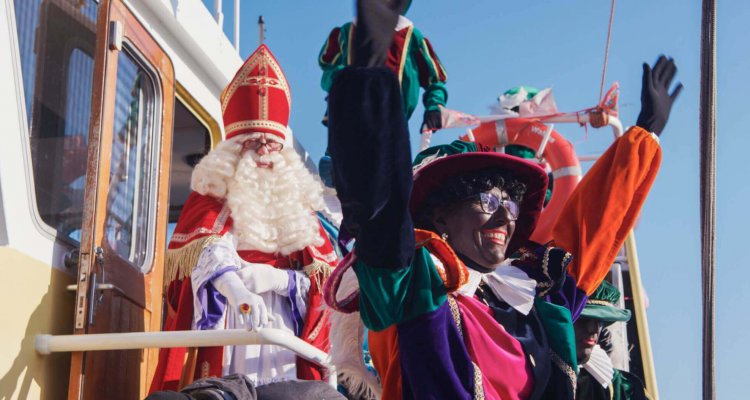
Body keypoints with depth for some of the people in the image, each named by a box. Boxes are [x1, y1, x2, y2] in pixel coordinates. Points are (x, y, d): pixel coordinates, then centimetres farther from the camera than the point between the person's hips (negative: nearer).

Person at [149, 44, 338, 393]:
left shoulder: (297, 203, 18)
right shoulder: (213, 195, 7)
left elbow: (326, 276, 10)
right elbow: (204, 251, -14)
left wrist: (277, 278, -9)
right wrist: (238, 290, -34)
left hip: (284, 334, 3)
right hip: (227, 330, -3)